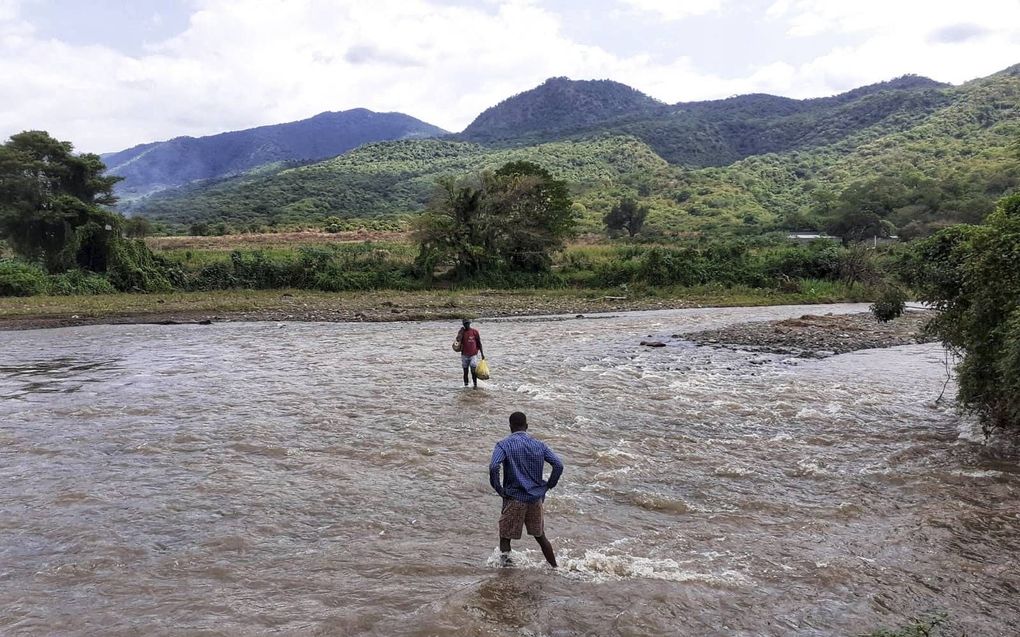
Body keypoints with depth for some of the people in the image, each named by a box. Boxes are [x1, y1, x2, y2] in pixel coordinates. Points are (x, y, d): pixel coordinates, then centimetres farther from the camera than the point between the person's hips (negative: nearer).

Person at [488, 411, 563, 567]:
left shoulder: (504, 445, -7)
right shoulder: (539, 445, 5)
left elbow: (494, 466, -24)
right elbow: (558, 465, -2)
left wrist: (498, 489, -11)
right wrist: (548, 486, 8)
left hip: (514, 498, -4)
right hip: (536, 497, 4)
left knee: (505, 536, 8)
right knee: (540, 536, 19)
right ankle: (554, 567, 26)